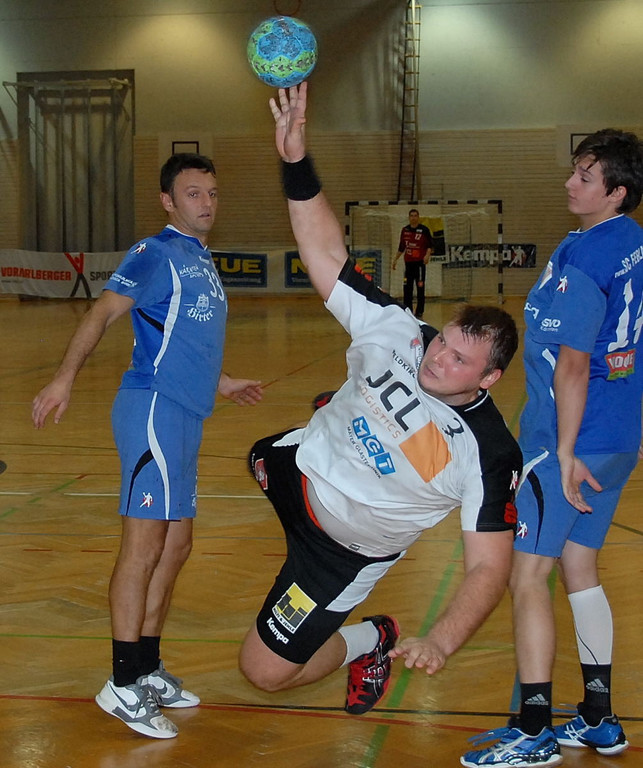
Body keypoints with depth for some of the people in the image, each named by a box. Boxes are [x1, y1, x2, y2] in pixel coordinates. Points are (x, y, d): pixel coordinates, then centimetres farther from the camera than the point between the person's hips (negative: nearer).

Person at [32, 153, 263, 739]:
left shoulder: (201, 260, 20)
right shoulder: (158, 253, -6)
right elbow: (104, 312, -15)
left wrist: (220, 383, 40)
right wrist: (65, 378, -26)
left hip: (183, 416, 10)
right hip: (154, 410, -10)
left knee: (176, 547, 13)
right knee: (145, 545, -10)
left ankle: (148, 670, 22)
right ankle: (124, 684, -5)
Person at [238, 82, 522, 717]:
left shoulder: (488, 453, -31)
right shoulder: (396, 335, -22)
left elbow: (489, 569, -30)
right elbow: (327, 254, -23)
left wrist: (439, 643, -46)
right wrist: (296, 159, -37)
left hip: (346, 549, -5)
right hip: (298, 467, 5)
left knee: (265, 670, -2)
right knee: (261, 456, 39)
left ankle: (367, 643, 22)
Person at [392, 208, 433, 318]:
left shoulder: (424, 230, -3)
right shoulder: (405, 230, 10)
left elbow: (430, 245, -3)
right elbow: (401, 247, 18)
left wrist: (428, 254, -20)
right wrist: (395, 260, 18)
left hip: (420, 262, -4)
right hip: (408, 262, 4)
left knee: (420, 287, -2)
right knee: (407, 287, 3)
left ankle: (419, 311, 5)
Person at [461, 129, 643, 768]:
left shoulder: (581, 257, -18)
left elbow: (573, 364, -20)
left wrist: (565, 452, -17)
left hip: (570, 441, -9)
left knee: (528, 576, -2)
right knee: (579, 570, 17)